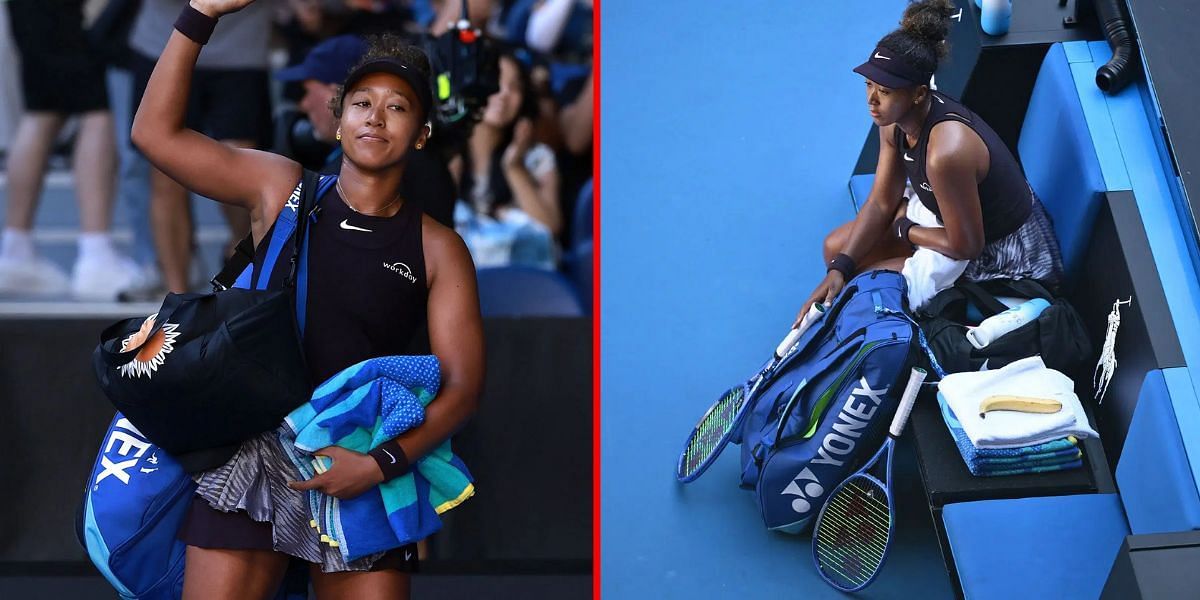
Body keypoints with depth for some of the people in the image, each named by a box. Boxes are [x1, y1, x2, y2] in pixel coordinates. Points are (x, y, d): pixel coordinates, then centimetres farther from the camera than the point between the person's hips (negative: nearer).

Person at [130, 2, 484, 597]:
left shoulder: (438, 250, 2)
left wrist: (380, 464, -16)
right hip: (248, 454, 0)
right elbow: (156, 132, 3)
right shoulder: (281, 190, 6)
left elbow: (461, 384, -2)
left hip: (361, 471, 0)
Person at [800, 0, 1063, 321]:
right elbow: (881, 203, -2)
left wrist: (905, 229, -10)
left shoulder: (946, 151, -39)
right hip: (949, 212, 8)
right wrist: (839, 269, -12)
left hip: (997, 250, -8)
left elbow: (966, 246, -28)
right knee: (836, 248, 6)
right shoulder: (895, 118, -13)